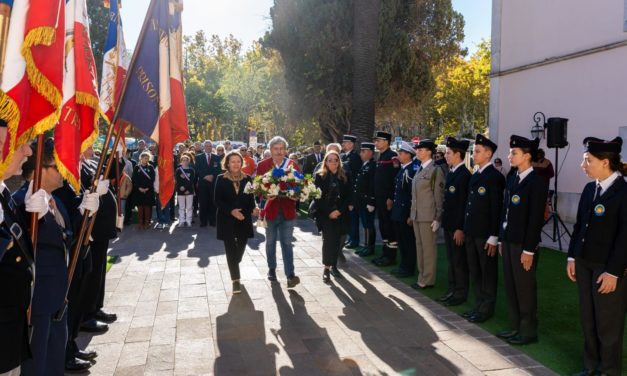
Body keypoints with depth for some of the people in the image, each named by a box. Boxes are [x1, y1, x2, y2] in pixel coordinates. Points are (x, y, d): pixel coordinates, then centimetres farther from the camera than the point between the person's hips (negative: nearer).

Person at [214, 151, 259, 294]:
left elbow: (251, 198, 5)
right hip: (227, 220, -2)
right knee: (231, 250, -3)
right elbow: (217, 201, -7)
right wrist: (231, 211, -20)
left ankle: (234, 269, 41)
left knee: (240, 248, 11)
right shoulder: (221, 179, -5)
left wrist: (254, 208, -16)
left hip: (244, 219, 2)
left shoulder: (247, 178, 2)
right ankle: (236, 280, 2)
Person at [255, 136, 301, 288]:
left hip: (287, 210, 0)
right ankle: (272, 269, 33)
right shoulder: (262, 165, -4)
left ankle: (290, 275, -1)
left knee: (287, 243, 0)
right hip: (270, 209, 1)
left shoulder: (293, 165, -2)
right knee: (270, 242, 15)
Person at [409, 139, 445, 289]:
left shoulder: (436, 170, -10)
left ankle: (427, 280, 8)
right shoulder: (419, 170, 14)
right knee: (419, 246, 14)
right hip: (417, 215, 8)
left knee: (428, 248, 0)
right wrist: (412, 214, 16)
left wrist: (438, 218, -14)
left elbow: (439, 196, -12)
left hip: (428, 216, -8)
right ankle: (422, 276, 25)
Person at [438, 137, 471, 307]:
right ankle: (452, 289, 27)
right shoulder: (450, 172, 11)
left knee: (459, 261, 3)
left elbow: (464, 204, -19)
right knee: (451, 259, 16)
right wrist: (444, 221, 14)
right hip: (448, 224, 9)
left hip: (457, 226, -9)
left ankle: (461, 293, 14)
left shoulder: (464, 175, -17)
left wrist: (460, 228, -20)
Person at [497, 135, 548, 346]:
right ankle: (515, 327, 27)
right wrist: (502, 240, 13)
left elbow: (536, 218, -16)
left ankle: (528, 331, 16)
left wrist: (529, 249, -16)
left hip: (523, 244, -8)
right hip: (508, 241, 8)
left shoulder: (537, 181, -13)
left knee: (525, 288, 3)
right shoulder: (512, 179, 11)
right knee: (510, 287, 14)